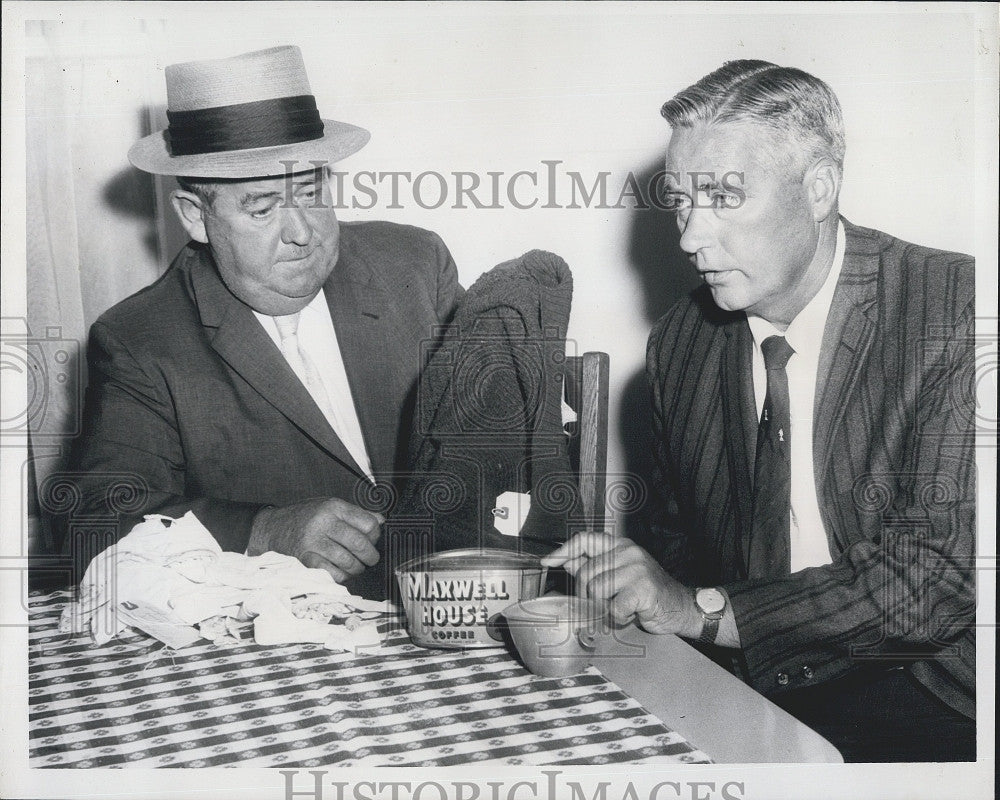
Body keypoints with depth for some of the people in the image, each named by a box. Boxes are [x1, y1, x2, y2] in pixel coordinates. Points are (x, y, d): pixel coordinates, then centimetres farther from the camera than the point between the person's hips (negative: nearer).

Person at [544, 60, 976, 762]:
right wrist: (630, 581, -5)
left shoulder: (959, 311, -12)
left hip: (924, 700, -4)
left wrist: (706, 610, -20)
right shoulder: (679, 344, 6)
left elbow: (944, 569, -19)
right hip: (749, 691, 5)